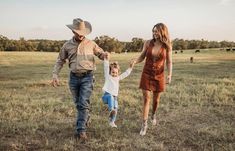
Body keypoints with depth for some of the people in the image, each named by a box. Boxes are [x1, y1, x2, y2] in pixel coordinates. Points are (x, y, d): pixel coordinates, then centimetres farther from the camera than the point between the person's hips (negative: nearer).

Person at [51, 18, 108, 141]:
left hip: (87, 77, -3)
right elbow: (60, 61, 10)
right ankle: (85, 118, 42)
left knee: (83, 104, -10)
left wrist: (104, 55, -17)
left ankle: (81, 130, -5)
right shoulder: (67, 45, 5)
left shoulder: (91, 44, 1)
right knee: (78, 104, 15)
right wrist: (55, 75, -2)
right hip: (74, 77, 3)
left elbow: (101, 54, 9)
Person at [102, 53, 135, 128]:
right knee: (110, 97, -39)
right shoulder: (108, 76, 4)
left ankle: (112, 122, 18)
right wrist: (106, 60, -22)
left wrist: (130, 68, 9)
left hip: (114, 97, 5)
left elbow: (125, 74, 19)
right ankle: (111, 110, -52)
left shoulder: (118, 78, 19)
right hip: (107, 95, -5)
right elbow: (106, 68, -9)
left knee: (115, 110, -3)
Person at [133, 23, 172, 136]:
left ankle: (153, 115, 43)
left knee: (156, 99, 13)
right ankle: (144, 124, 3)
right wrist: (135, 61, -17)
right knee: (146, 99, -4)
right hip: (146, 74, 0)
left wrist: (169, 74, -15)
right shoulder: (148, 43, -5)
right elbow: (142, 57, 3)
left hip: (159, 75, 1)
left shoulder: (167, 46, -6)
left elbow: (169, 62, -2)